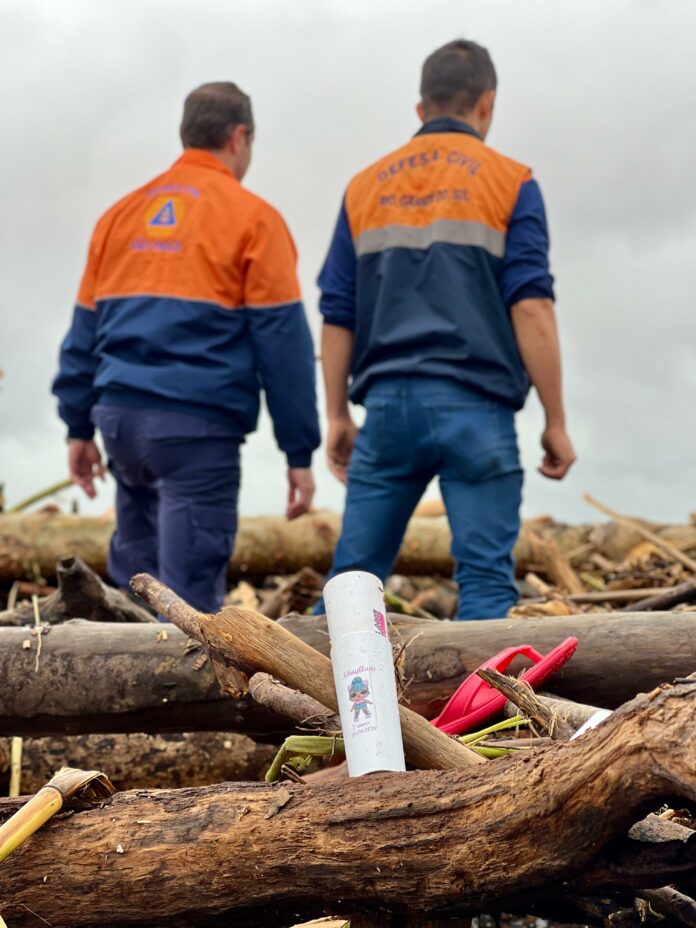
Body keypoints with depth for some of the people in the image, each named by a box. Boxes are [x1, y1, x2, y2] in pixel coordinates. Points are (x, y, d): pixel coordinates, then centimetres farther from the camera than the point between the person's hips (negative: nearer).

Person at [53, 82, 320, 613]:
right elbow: (282, 339, -4)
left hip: (119, 413, 6)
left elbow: (85, 327, 16)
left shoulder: (121, 214, 15)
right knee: (190, 594, -4)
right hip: (197, 423, -6)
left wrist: (79, 426, 21)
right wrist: (300, 451, -3)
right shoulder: (252, 218, -1)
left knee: (135, 574, 19)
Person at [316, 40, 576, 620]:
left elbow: (337, 314, 10)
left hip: (390, 403, 4)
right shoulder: (510, 183, 2)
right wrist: (556, 422, -3)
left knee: (355, 571, 9)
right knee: (486, 581, 0)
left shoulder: (366, 187, 13)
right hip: (475, 407, -3)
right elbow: (531, 310, -7)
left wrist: (337, 416, 17)